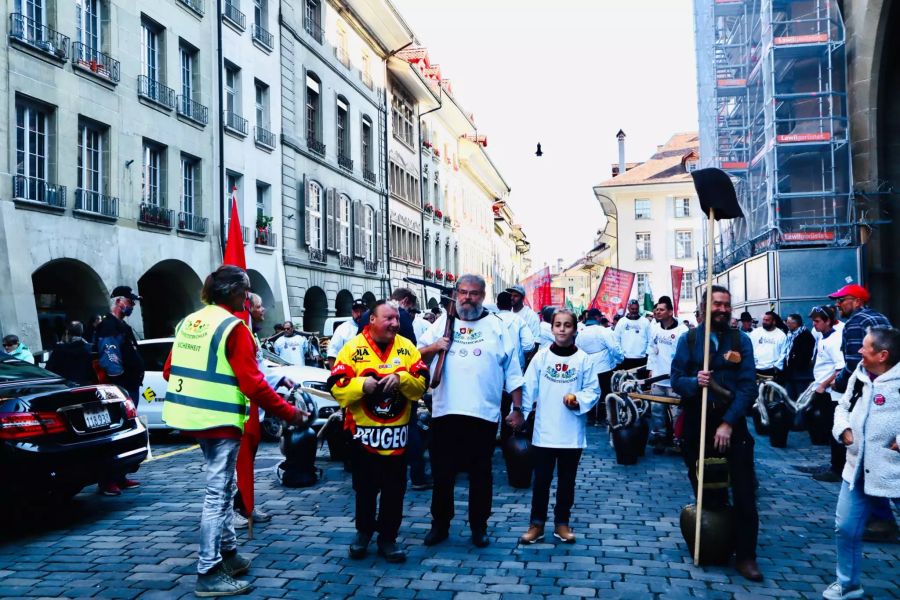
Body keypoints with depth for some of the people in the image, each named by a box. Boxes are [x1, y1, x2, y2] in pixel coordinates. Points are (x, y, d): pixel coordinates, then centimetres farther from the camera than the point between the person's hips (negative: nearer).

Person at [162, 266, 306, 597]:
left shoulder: (188, 322, 11)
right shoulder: (233, 327, -14)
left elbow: (170, 370, 16)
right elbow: (252, 383, -19)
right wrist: (288, 412, -12)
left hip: (196, 416, 9)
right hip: (220, 419, -9)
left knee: (223, 487, 20)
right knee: (218, 492, -3)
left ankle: (228, 553, 28)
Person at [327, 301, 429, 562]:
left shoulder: (407, 347, 3)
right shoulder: (353, 348, -4)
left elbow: (422, 383, -2)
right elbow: (336, 387, -9)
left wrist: (401, 378, -19)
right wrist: (361, 384, -24)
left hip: (397, 432, 2)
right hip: (363, 432, -1)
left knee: (394, 490, 7)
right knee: (365, 488, 13)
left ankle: (388, 538, 21)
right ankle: (363, 532, 32)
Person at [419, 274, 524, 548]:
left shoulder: (496, 326, 6)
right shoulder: (442, 323, 10)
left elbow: (512, 371, 5)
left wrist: (517, 409, 2)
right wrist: (434, 348, -10)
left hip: (483, 413, -1)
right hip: (445, 412, 1)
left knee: (480, 473, 8)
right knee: (442, 472, 8)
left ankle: (479, 526, 20)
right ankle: (440, 524, 22)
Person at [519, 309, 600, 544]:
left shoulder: (584, 359, -2)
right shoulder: (541, 357, -1)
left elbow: (593, 390, 1)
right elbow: (528, 389, -1)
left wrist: (578, 400, -17)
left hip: (572, 433, 0)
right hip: (544, 432, 0)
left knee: (567, 481, 11)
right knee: (541, 480, 7)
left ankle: (562, 523, 24)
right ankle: (536, 524, 18)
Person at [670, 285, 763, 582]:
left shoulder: (741, 340, -1)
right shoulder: (688, 339, 1)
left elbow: (748, 385, -8)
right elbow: (676, 379, -4)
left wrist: (728, 423, -17)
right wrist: (694, 381, -26)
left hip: (732, 421, 0)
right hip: (696, 421, 1)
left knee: (744, 491, -3)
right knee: (702, 490, 10)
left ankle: (745, 556, 7)